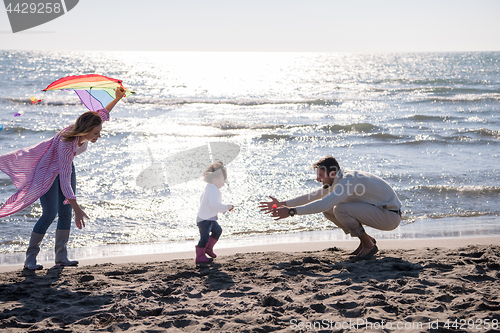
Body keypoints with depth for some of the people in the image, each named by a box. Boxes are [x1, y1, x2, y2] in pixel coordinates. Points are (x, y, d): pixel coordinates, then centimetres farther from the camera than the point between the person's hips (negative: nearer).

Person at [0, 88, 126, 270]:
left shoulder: (84, 133, -21)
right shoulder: (66, 145, -42)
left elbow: (103, 113, 2)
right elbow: (65, 181, -43)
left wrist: (117, 98, -4)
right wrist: (77, 209, -46)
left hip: (66, 165, 7)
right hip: (48, 170, -7)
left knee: (65, 213, 3)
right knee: (50, 214, -14)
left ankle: (61, 256, 9)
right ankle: (30, 258, -4)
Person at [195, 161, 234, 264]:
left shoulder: (209, 188, 12)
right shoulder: (213, 190, -23)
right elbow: (214, 204, -34)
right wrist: (226, 207, -25)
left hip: (210, 218, 11)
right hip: (205, 219, -11)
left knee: (217, 230, 24)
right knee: (205, 237, -6)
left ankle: (208, 248, 34)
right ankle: (200, 257, 3)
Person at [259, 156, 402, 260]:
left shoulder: (348, 181, -25)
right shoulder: (338, 180, 5)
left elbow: (323, 203, -37)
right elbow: (312, 196, 11)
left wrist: (291, 211, -35)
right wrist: (282, 204, 4)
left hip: (390, 216, -9)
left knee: (340, 209, -27)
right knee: (328, 210, 3)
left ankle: (369, 245, -9)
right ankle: (366, 239, 11)